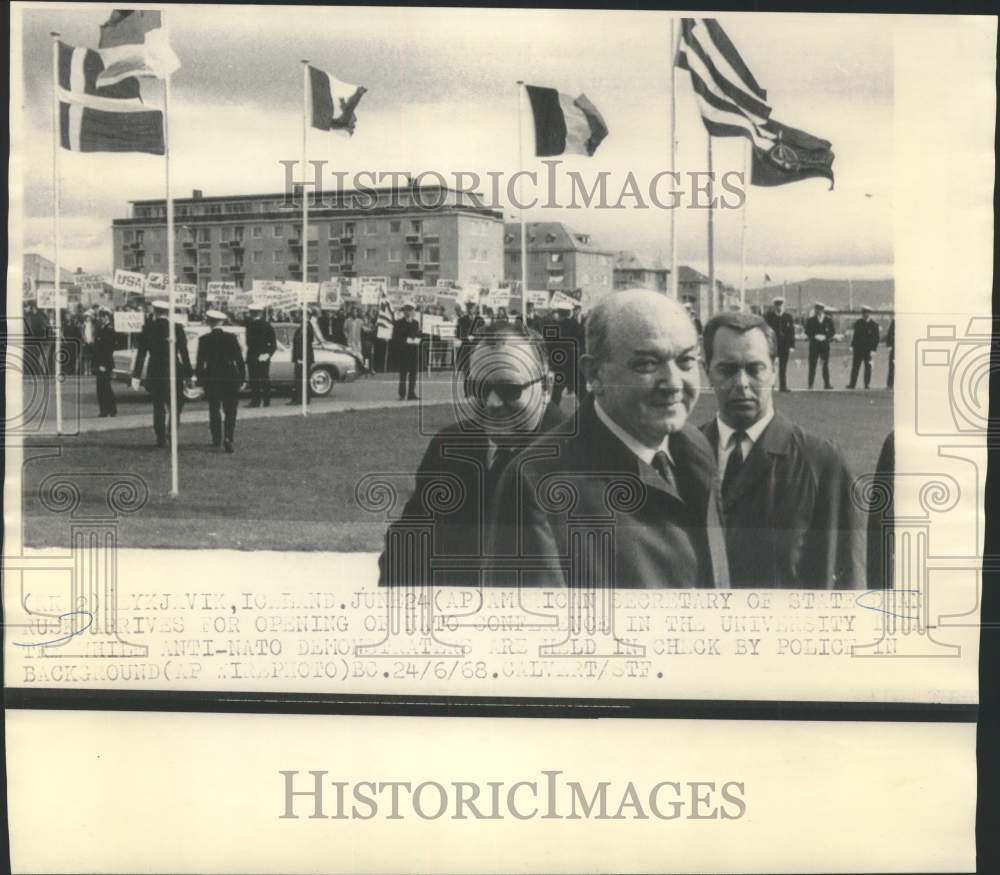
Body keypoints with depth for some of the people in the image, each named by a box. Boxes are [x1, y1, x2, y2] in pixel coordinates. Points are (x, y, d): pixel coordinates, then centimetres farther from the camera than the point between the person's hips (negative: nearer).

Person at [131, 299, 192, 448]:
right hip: (174, 371, -1)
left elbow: (141, 353, 0)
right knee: (175, 406, 10)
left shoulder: (148, 328, -1)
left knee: (158, 407, 11)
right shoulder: (177, 328, -4)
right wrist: (188, 374, 0)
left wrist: (136, 375, 3)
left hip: (154, 372, 1)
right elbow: (184, 352, -4)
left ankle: (161, 438, 10)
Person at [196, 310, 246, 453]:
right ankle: (228, 438, -17)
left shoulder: (204, 339, -5)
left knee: (214, 410, 16)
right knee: (230, 411, 2)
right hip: (230, 377, -1)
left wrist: (199, 379, 7)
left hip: (211, 378, 1)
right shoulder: (231, 337, -4)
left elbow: (200, 362, -3)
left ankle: (216, 439, 23)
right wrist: (242, 377, 5)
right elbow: (239, 359, -2)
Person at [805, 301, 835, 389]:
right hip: (814, 345, -1)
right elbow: (807, 332, 1)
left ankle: (827, 384, 8)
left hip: (825, 345, 1)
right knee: (812, 365, -3)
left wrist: (825, 337, -11)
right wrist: (815, 337, -14)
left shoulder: (829, 320, 7)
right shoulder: (810, 320, 5)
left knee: (825, 365, 4)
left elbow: (832, 332, 6)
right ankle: (810, 384, -1)